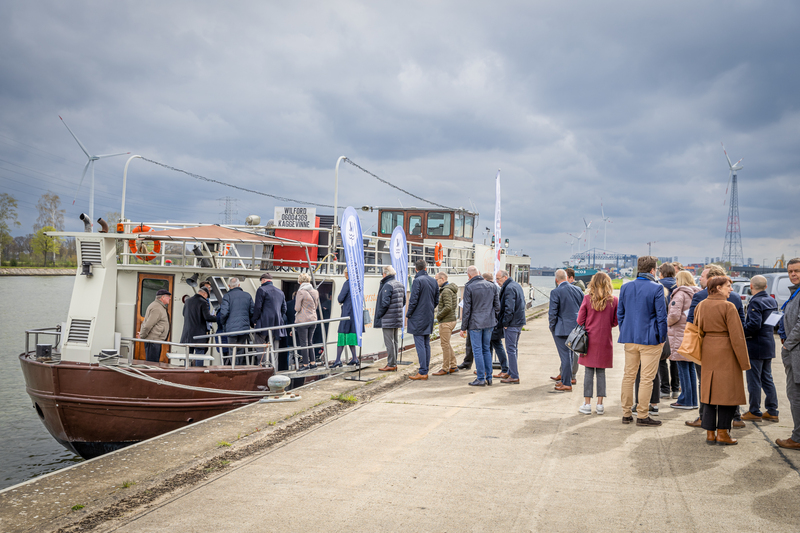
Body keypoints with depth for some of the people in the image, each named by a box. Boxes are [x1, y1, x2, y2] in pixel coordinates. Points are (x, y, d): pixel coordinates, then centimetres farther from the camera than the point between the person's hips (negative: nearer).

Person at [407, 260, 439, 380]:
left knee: (420, 345, -5)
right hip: (429, 318, 7)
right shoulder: (433, 281, 9)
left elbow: (413, 300, -16)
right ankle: (425, 370, 15)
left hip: (418, 318, -7)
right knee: (426, 344, 11)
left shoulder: (418, 281, -14)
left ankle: (422, 372, -6)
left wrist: (408, 314, -4)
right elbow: (436, 300, 14)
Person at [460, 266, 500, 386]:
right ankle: (489, 377, 17)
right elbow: (497, 306, 7)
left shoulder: (469, 287, -10)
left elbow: (467, 309, -10)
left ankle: (481, 379, 2)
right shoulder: (491, 286, 5)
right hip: (489, 323, 5)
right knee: (486, 349, 15)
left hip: (475, 323, -5)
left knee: (477, 351, 1)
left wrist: (463, 327, -5)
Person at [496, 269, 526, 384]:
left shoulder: (509, 288, -17)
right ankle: (512, 373, 26)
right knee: (514, 349, 17)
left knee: (511, 350, -6)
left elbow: (509, 308, -24)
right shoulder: (517, 285, 15)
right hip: (519, 322, 10)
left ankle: (514, 377, -4)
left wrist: (505, 323, -15)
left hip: (511, 323, -10)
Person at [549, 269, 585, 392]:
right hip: (576, 327, 6)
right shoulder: (577, 290, 5)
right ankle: (565, 380, 28)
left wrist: (552, 327, -1)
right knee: (570, 355, 17)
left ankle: (567, 384, 3)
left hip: (562, 329, -6)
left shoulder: (556, 292, -14)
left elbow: (553, 313, -14)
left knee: (565, 355, -2)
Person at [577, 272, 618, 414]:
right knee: (601, 372, 8)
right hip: (605, 340, 1)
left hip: (589, 340, -1)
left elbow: (580, 320, -2)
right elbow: (615, 322, 2)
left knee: (589, 372, 4)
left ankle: (587, 404, 6)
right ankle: (600, 405, 10)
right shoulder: (614, 300, -4)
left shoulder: (587, 299, -6)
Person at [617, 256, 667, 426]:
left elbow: (620, 313, 10)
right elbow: (661, 315, -10)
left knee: (628, 376, 12)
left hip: (630, 339, 5)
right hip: (650, 339, -5)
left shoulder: (625, 287, 6)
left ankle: (626, 413, 16)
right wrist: (662, 338, -1)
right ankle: (642, 416, 4)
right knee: (647, 378, 1)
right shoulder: (657, 288, -10)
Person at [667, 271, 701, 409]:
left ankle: (685, 401, 3)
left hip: (680, 334, -7)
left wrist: (667, 323, 0)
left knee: (683, 369, -2)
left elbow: (674, 315, -18)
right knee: (691, 368, 13)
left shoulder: (680, 294, -12)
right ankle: (693, 401, 18)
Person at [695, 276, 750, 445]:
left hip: (707, 352, 6)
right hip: (726, 354, -6)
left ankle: (710, 434, 13)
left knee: (710, 392, 10)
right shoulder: (728, 307, -12)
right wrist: (744, 361, -7)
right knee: (728, 392, 3)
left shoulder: (701, 306, 6)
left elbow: (697, 330, 12)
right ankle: (722, 433, 5)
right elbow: (737, 336, -13)